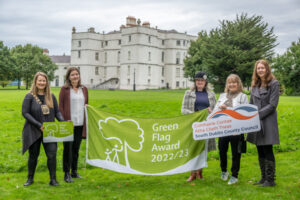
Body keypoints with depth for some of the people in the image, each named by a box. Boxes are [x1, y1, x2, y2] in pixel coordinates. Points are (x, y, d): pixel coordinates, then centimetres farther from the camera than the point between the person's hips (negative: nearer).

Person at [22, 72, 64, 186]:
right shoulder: (30, 96, -3)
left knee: (52, 154, -7)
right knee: (33, 155, 8)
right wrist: (39, 125, -18)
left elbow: (57, 112, 11)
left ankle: (53, 179, 4)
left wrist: (63, 121, -9)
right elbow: (25, 113, -9)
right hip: (34, 132, -2)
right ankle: (30, 178, 27)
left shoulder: (51, 96, 8)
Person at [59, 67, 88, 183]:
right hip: (69, 123, -4)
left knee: (76, 148, 12)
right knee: (68, 148, -1)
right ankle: (67, 174, 7)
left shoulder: (84, 89, 12)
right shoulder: (64, 89, 0)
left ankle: (74, 171, 23)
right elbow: (60, 106, -2)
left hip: (80, 123, 4)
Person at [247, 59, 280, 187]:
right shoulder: (255, 85, 13)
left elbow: (272, 105, -11)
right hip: (256, 122, 6)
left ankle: (270, 180, 4)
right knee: (260, 151, 11)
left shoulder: (274, 84, -5)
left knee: (267, 151, -4)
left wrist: (258, 114, -16)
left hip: (267, 122, -6)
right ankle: (263, 177, 20)